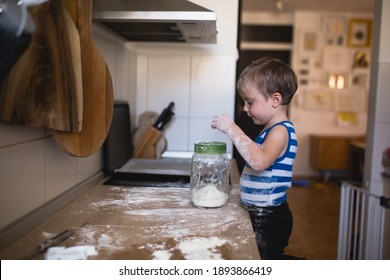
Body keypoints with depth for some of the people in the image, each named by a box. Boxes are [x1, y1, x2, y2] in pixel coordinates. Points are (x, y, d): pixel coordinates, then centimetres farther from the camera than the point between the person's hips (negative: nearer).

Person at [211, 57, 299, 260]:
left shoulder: (281, 130, -16)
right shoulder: (271, 130, 13)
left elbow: (259, 161, -34)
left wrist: (232, 129, -30)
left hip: (269, 218, -9)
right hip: (259, 214, 9)